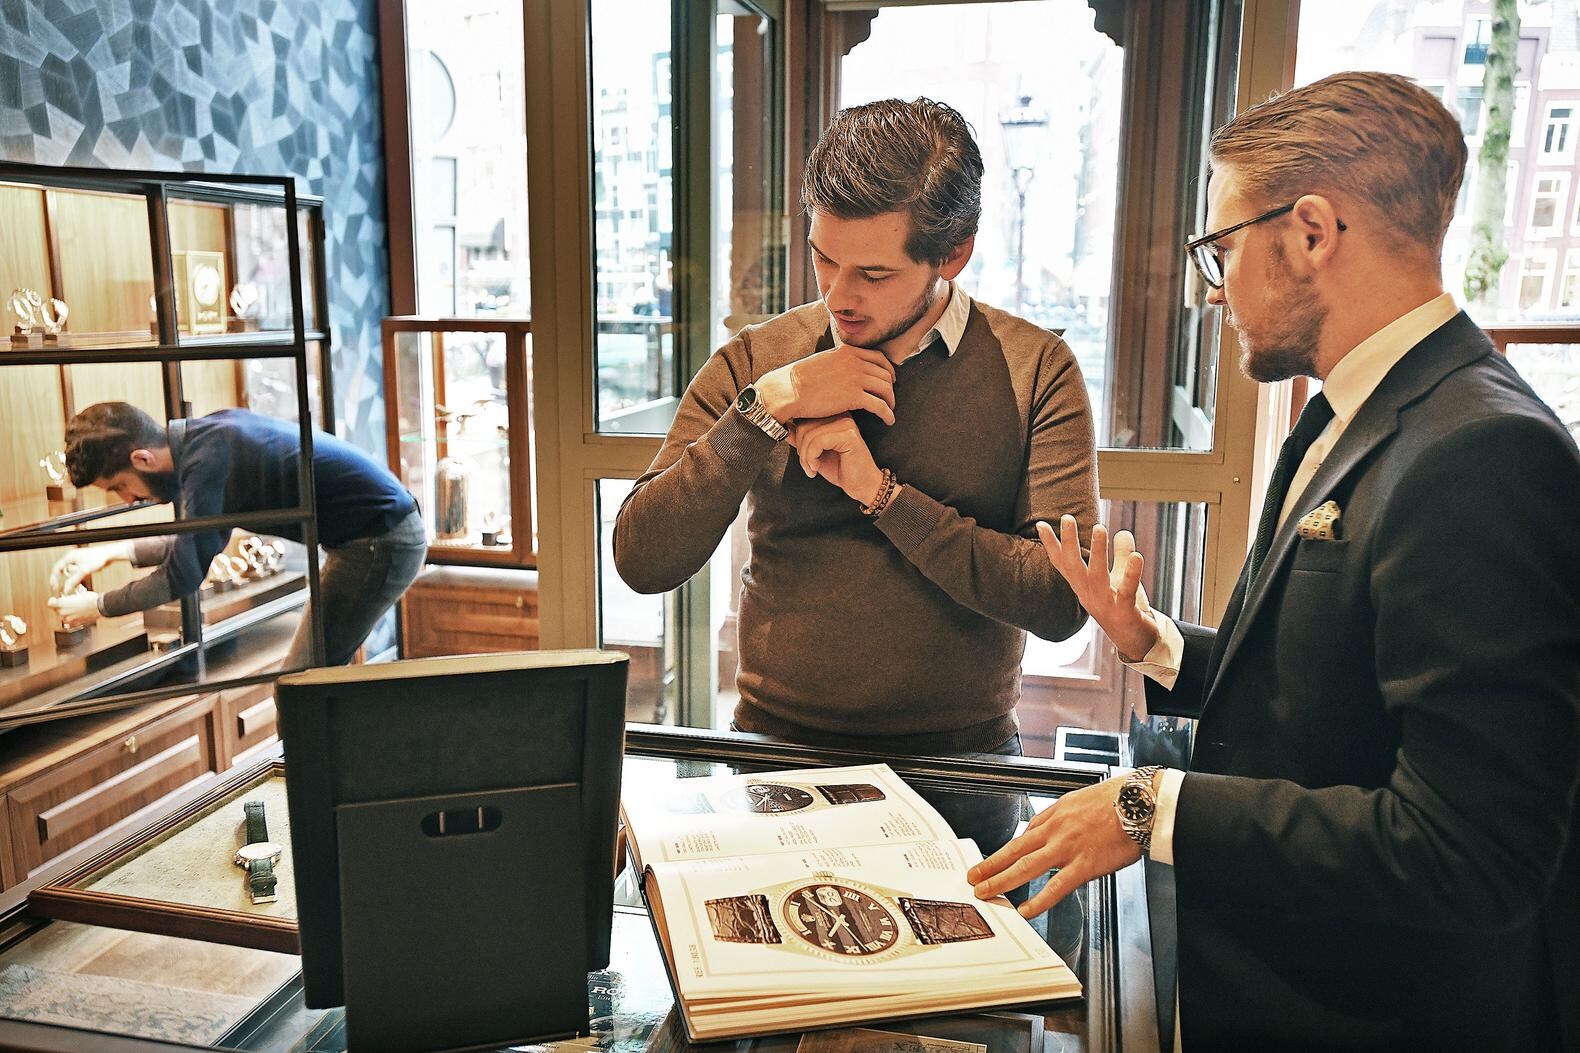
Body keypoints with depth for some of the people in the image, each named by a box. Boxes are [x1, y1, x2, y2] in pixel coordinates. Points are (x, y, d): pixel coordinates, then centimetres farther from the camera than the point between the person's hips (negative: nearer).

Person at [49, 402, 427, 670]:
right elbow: (202, 542, 22)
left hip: (382, 542, -10)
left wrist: (98, 606, -2)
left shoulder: (207, 458, -22)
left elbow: (183, 576, -17)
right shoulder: (206, 435, 7)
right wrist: (113, 551, 19)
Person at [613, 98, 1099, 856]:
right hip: (775, 753, 1)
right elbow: (642, 561, -6)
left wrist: (882, 492, -15)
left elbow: (1060, 601, -11)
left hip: (958, 766, 0)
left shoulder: (1035, 370, -2)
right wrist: (766, 409, -14)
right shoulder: (751, 364, 2)